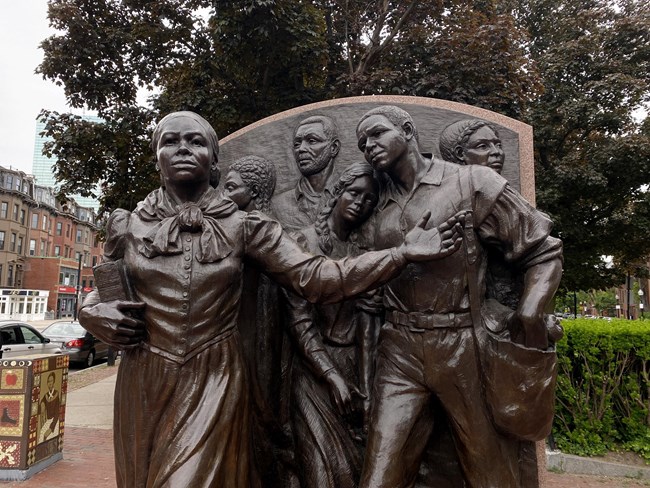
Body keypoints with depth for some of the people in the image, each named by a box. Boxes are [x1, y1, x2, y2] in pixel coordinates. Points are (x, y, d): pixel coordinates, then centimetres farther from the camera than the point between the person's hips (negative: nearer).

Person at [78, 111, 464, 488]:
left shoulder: (243, 226, -3)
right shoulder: (129, 225, 2)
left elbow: (314, 277, -9)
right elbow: (97, 293, 17)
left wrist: (403, 252, -14)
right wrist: (95, 313, -8)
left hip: (214, 381, -2)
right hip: (144, 384, 3)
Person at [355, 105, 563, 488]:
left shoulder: (472, 183, -1)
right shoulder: (378, 204, 11)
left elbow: (544, 251, 0)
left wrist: (530, 313, -12)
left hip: (464, 347, -2)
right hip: (399, 351, 3)